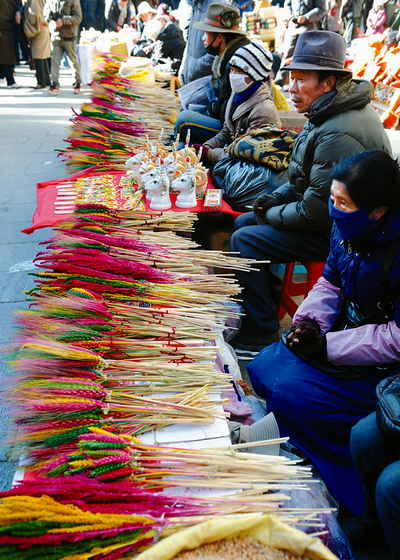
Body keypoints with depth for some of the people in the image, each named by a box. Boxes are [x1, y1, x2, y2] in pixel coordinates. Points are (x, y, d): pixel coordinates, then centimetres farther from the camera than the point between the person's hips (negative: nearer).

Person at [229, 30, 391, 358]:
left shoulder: (339, 134, -29)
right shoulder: (326, 113, 6)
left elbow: (317, 210, -27)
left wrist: (272, 216, -11)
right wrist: (276, 198, 4)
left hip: (336, 232, -11)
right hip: (326, 212, 11)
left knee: (245, 241, -16)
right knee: (243, 222, 14)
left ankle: (261, 337, -5)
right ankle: (268, 302, 25)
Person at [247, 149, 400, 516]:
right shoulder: (347, 228, -5)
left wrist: (327, 345, -22)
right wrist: (309, 321, -8)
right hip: (347, 330, 8)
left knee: (290, 395, -19)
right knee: (261, 370, 0)